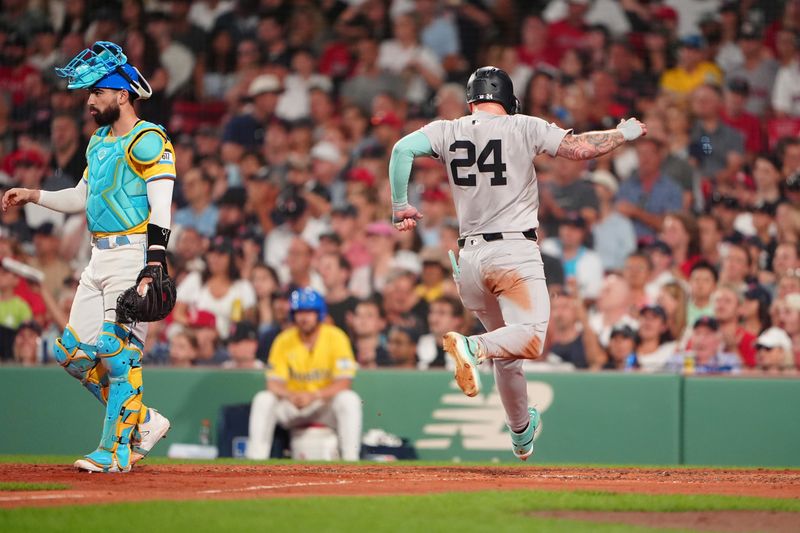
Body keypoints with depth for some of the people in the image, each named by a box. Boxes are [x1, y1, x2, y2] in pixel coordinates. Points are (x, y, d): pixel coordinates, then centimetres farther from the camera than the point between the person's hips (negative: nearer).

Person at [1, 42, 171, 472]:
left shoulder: (148, 140, -10)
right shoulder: (100, 142, 18)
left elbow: (161, 209, -17)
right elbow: (82, 197, 30)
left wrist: (155, 266, -25)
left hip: (133, 256, -9)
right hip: (99, 259, 9)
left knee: (120, 352, -10)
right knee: (75, 353, 6)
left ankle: (115, 450, -5)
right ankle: (143, 421, 17)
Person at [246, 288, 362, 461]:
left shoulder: (335, 337, -10)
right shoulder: (284, 341, -4)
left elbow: (343, 383, -16)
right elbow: (274, 383, -9)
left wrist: (313, 396, -32)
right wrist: (290, 395, -33)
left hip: (326, 403, -2)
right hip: (291, 407, 2)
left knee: (349, 400, -31)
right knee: (263, 400, -24)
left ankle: (350, 459, -32)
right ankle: (255, 459, -23)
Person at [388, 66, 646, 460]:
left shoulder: (448, 131, 8)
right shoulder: (523, 128, 0)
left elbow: (402, 149, -7)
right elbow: (581, 148, -6)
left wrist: (400, 206, 1)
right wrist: (625, 133, 10)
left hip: (468, 257, 5)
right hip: (514, 253, -5)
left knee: (506, 347, 21)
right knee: (530, 339, -18)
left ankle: (521, 434, 31)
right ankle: (471, 348, -44)